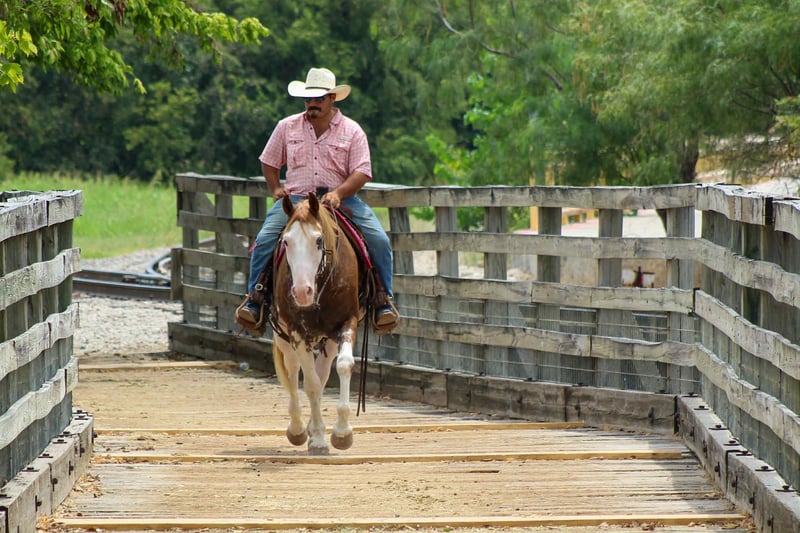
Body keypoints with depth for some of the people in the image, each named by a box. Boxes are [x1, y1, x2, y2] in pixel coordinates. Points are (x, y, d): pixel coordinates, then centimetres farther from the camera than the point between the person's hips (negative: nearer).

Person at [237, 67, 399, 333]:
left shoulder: (352, 131, 3)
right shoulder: (287, 127, 10)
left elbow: (362, 173, -4)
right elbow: (269, 162, 22)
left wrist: (338, 194, -20)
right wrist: (275, 189, 4)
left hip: (343, 199, -1)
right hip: (295, 198, 1)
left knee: (379, 240, -21)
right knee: (265, 239, -24)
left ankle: (384, 300, -8)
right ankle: (255, 297, -10)